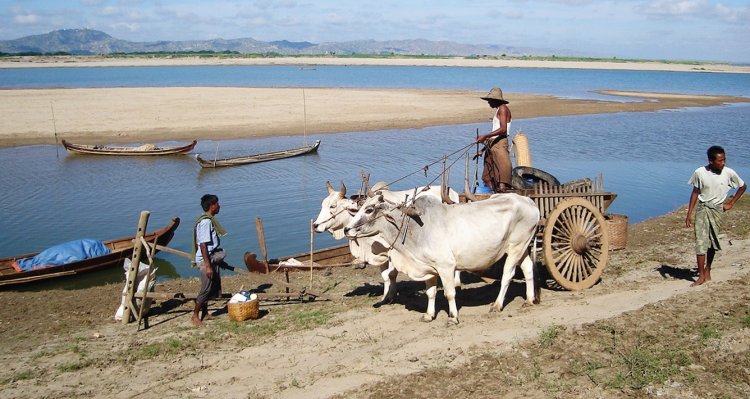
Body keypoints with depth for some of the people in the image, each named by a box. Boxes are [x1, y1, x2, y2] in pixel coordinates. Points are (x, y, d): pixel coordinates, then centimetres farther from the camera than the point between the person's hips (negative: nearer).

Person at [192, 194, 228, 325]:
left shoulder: (210, 220, 11)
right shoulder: (205, 222, -18)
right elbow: (203, 245, -22)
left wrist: (219, 260, 25)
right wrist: (208, 265, -23)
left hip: (212, 258, 10)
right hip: (206, 260, -10)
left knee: (212, 287, 14)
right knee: (206, 288, -4)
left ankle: (205, 313, 23)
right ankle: (195, 315, 7)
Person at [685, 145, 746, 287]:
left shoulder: (729, 173, -10)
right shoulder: (700, 173, -12)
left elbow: (743, 186, 8)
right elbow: (695, 193, -1)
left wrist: (731, 203, 4)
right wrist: (689, 214, -3)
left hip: (717, 210, 1)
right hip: (702, 209, -1)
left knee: (712, 242, 8)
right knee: (701, 242, -8)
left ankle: (707, 271, 23)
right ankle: (701, 276, -7)